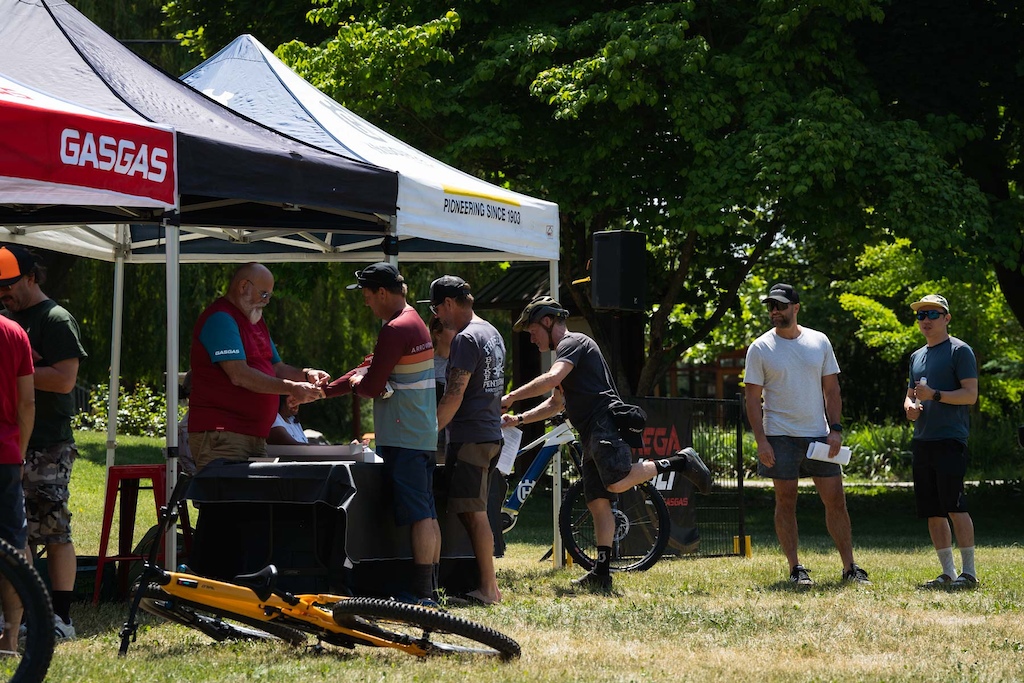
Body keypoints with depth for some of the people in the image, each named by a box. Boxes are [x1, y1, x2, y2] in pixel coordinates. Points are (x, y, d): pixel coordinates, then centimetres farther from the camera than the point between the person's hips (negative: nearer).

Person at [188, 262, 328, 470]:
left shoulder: (255, 320, 22)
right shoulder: (220, 319, -10)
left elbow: (277, 368, 24)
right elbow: (239, 375, -19)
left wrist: (305, 375, 3)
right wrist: (291, 389, -20)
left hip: (256, 435, 9)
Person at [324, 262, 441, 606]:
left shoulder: (395, 330, -15)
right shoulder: (415, 322, 17)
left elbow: (371, 387, -16)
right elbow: (374, 369, 22)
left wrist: (355, 381, 7)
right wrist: (324, 391, 19)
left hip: (403, 439, -10)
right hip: (423, 435, 10)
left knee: (418, 513, -10)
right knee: (427, 514, 10)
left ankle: (422, 593, -10)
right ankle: (431, 588, 13)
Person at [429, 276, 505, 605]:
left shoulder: (466, 339, -14)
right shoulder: (492, 334, 17)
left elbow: (454, 395, -18)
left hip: (469, 438, -10)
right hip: (491, 435, 10)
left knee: (473, 513, -8)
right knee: (476, 513, 12)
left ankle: (488, 588, -8)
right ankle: (488, 585, 12)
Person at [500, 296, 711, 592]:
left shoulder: (573, 343, -2)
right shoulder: (566, 351, 31)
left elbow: (551, 379, -20)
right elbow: (556, 403, 39)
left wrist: (510, 398, -14)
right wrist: (519, 419, 28)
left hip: (606, 423, -10)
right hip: (593, 435, 10)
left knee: (617, 483, -29)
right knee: (598, 503, 2)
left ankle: (678, 462, -14)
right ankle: (602, 574, -3)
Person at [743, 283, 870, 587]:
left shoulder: (819, 342, 7)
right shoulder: (760, 348, 0)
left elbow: (831, 390, 10)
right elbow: (753, 398, -2)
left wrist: (835, 430, -1)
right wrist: (761, 441, -11)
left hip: (819, 435, 2)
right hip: (780, 436, -2)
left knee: (836, 499, 1)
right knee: (786, 501, -1)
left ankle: (850, 567, 8)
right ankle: (795, 568, 6)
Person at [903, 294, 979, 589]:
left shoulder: (959, 351, -3)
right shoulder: (917, 356, 21)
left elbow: (971, 394, -10)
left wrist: (934, 395, -20)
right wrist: (910, 407, 4)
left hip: (950, 440, -8)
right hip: (922, 441, 8)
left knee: (954, 505, -14)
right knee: (932, 512, 6)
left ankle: (968, 572, -10)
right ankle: (948, 572, 12)